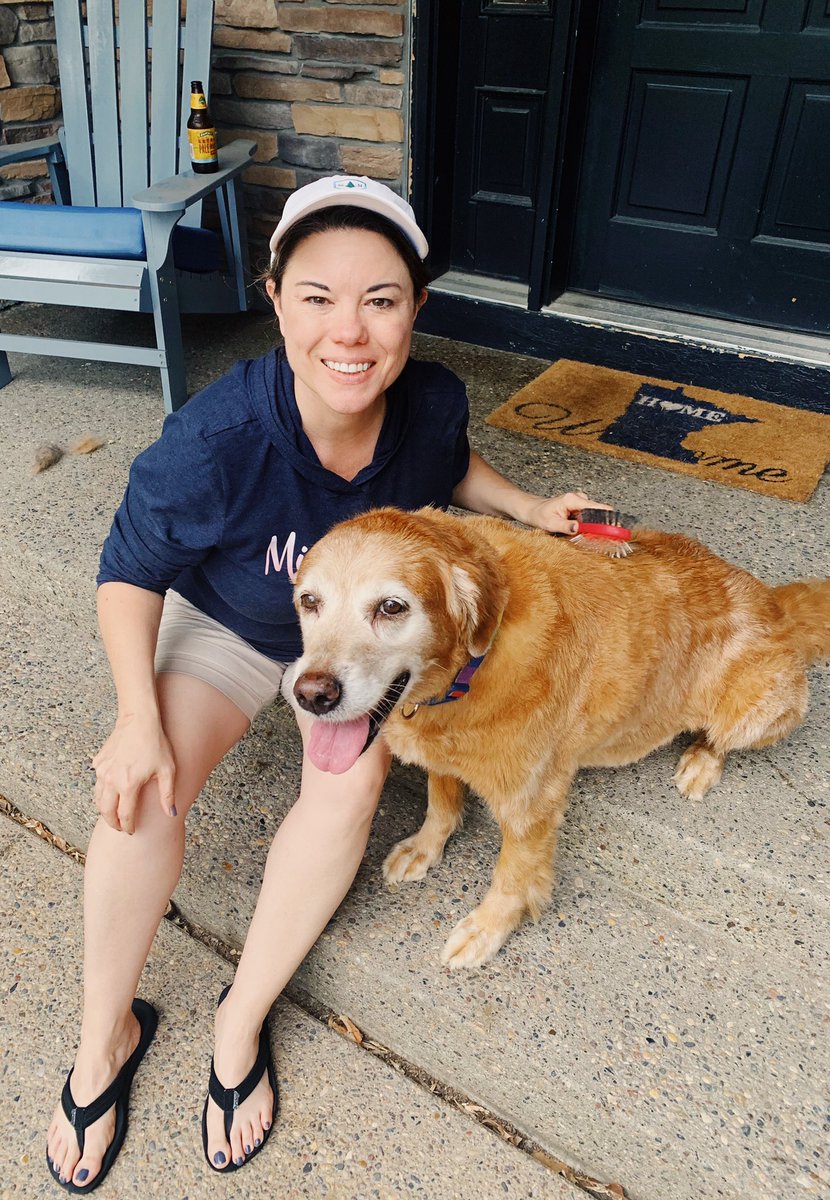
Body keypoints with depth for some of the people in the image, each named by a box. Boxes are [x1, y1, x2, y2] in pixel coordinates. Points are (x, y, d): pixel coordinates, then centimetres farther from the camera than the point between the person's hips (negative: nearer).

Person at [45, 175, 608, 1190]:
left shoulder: (433, 401, -22)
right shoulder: (215, 441, -34)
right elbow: (131, 572, -17)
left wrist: (528, 509, -9)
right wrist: (139, 715, -26)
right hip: (229, 623, -1)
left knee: (353, 781, -25)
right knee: (141, 791, -22)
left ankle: (241, 1020, -3)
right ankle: (105, 1036, 2)